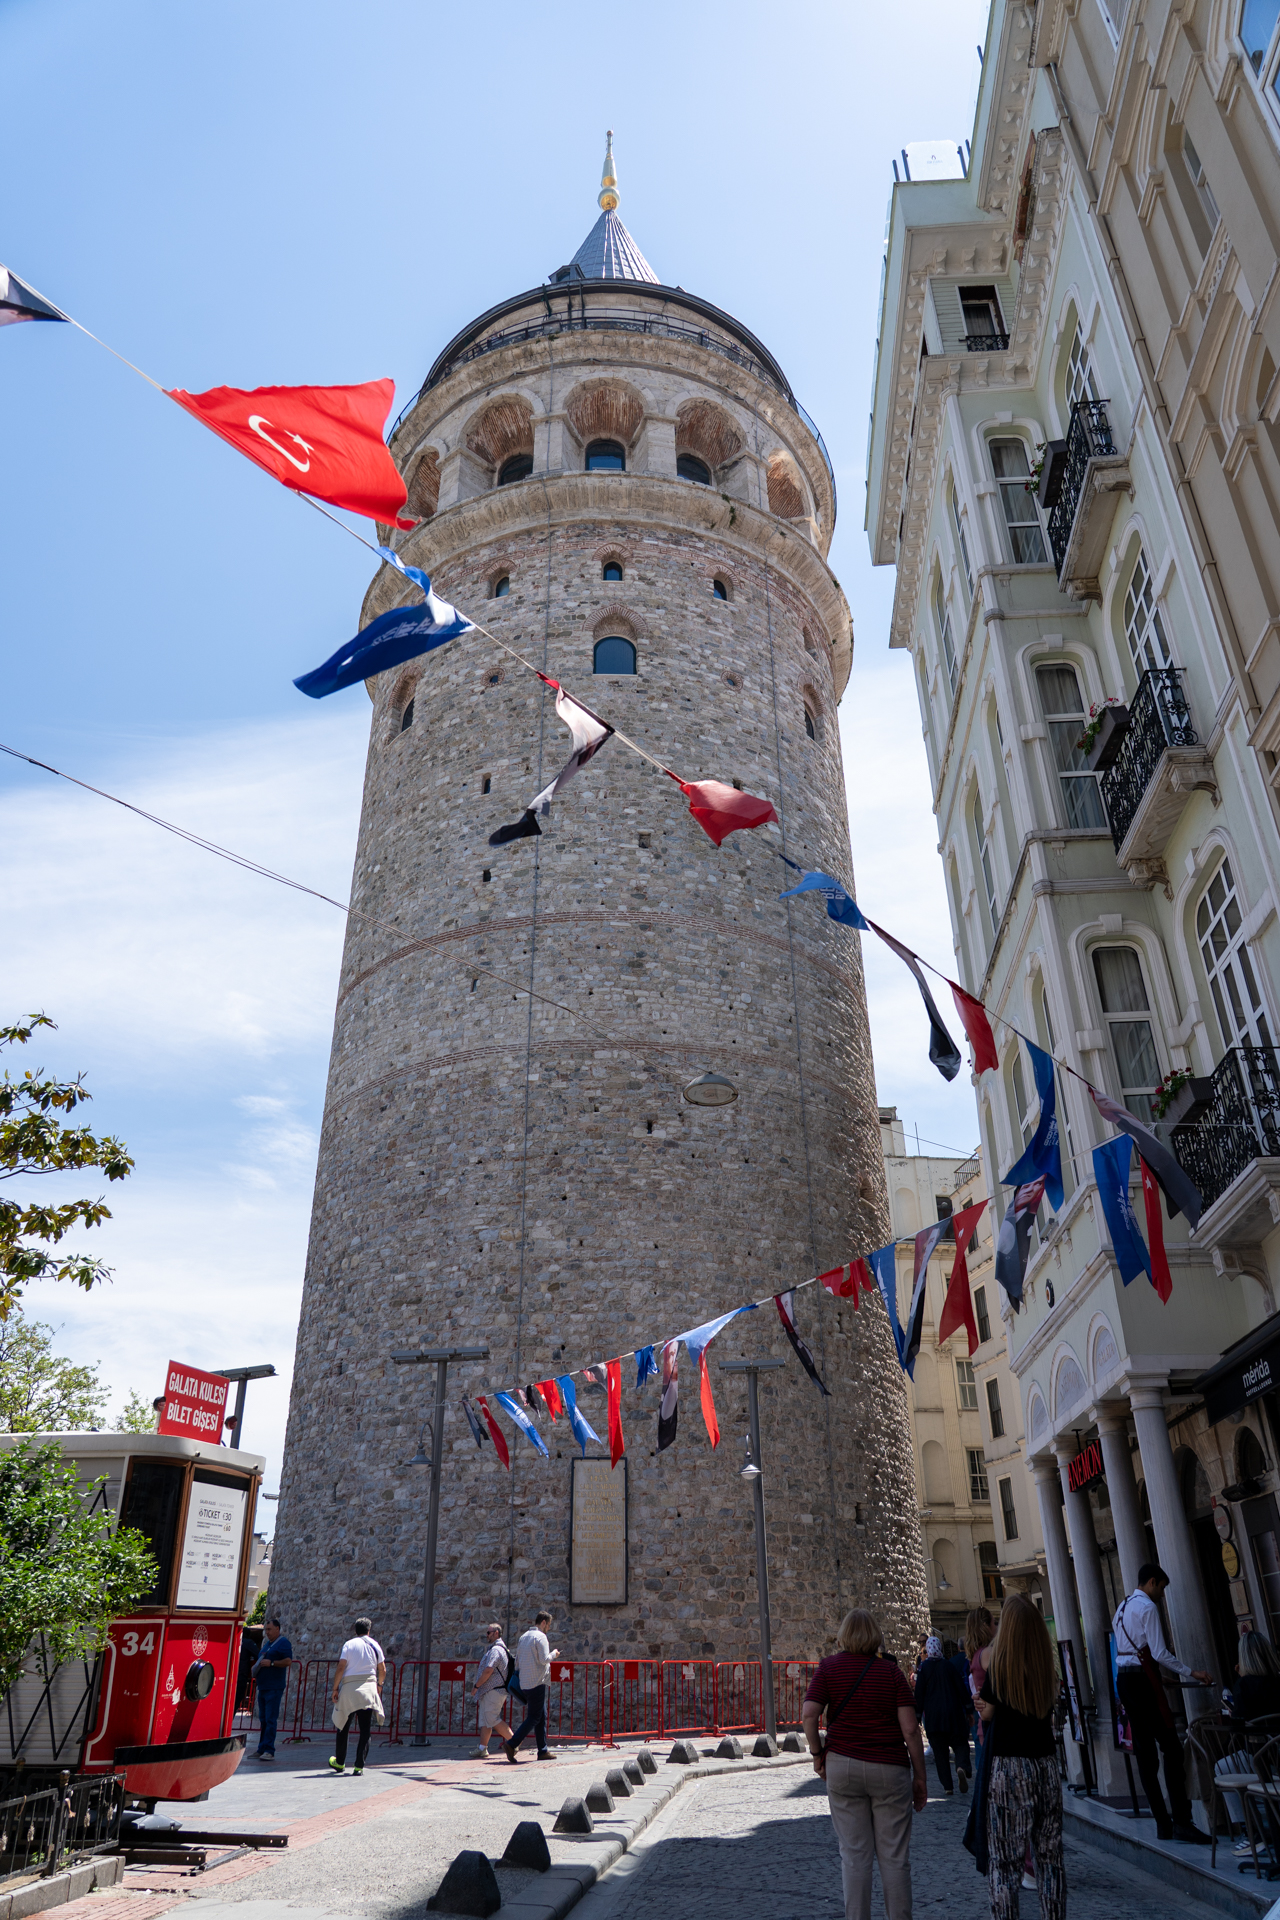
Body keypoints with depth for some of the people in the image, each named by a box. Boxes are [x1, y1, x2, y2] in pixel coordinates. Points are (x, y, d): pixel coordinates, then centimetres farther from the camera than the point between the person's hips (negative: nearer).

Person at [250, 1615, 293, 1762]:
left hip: (274, 1688, -9)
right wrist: (255, 1669, 12)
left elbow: (288, 1661, -16)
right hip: (263, 1686, 9)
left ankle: (269, 1751, -9)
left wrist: (271, 1663, -20)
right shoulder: (267, 1643, 19)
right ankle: (261, 1750, 17)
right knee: (262, 1719, 12)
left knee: (270, 1719, -9)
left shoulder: (283, 1643, -7)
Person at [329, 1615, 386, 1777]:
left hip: (349, 1687, -1)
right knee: (365, 1730, 4)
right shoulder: (375, 1645, 9)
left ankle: (339, 1763, 24)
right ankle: (359, 1766, -2)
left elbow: (341, 1667, -8)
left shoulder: (349, 1644, 2)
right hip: (368, 1688, 1)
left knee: (343, 1727, 14)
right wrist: (379, 1684, 27)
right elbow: (382, 1670, 10)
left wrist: (335, 1688, -1)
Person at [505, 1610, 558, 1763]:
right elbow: (544, 1659, -19)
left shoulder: (523, 1637, 15)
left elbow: (517, 1660, 18)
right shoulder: (540, 1637, -11)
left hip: (524, 1683, 9)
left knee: (541, 1716, 13)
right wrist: (554, 1653, -2)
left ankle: (543, 1750, 13)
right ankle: (511, 1744, -12)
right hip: (537, 1682, -9)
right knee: (534, 1717, -5)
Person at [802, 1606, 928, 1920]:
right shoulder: (891, 1671, 1)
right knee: (894, 1857, 10)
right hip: (890, 1770, 0)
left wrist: (817, 1754, 3)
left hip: (843, 1766, 0)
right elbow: (910, 1729, -3)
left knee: (854, 1855, 9)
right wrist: (920, 1777, 5)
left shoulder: (829, 1667, 1)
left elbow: (810, 1713, -11)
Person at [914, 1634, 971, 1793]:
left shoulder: (923, 1667, -4)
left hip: (933, 1715, -1)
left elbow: (919, 1693, -4)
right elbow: (961, 1688, 3)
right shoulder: (948, 1665, 0)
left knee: (940, 1750, 8)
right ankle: (962, 1767, -20)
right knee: (959, 1743, 10)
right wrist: (967, 1709, 13)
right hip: (953, 1713, 1)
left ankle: (947, 1786, 5)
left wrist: (918, 1714, 2)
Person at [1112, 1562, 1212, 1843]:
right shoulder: (1148, 1607, -9)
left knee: (1145, 1753, 8)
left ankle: (1162, 1822, 10)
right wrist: (1190, 1673, -7)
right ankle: (1181, 1821, -13)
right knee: (1171, 1748, -9)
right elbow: (1160, 1653, -16)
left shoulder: (1122, 1608, 20)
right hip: (1143, 1679, -9)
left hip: (1123, 1679, 9)